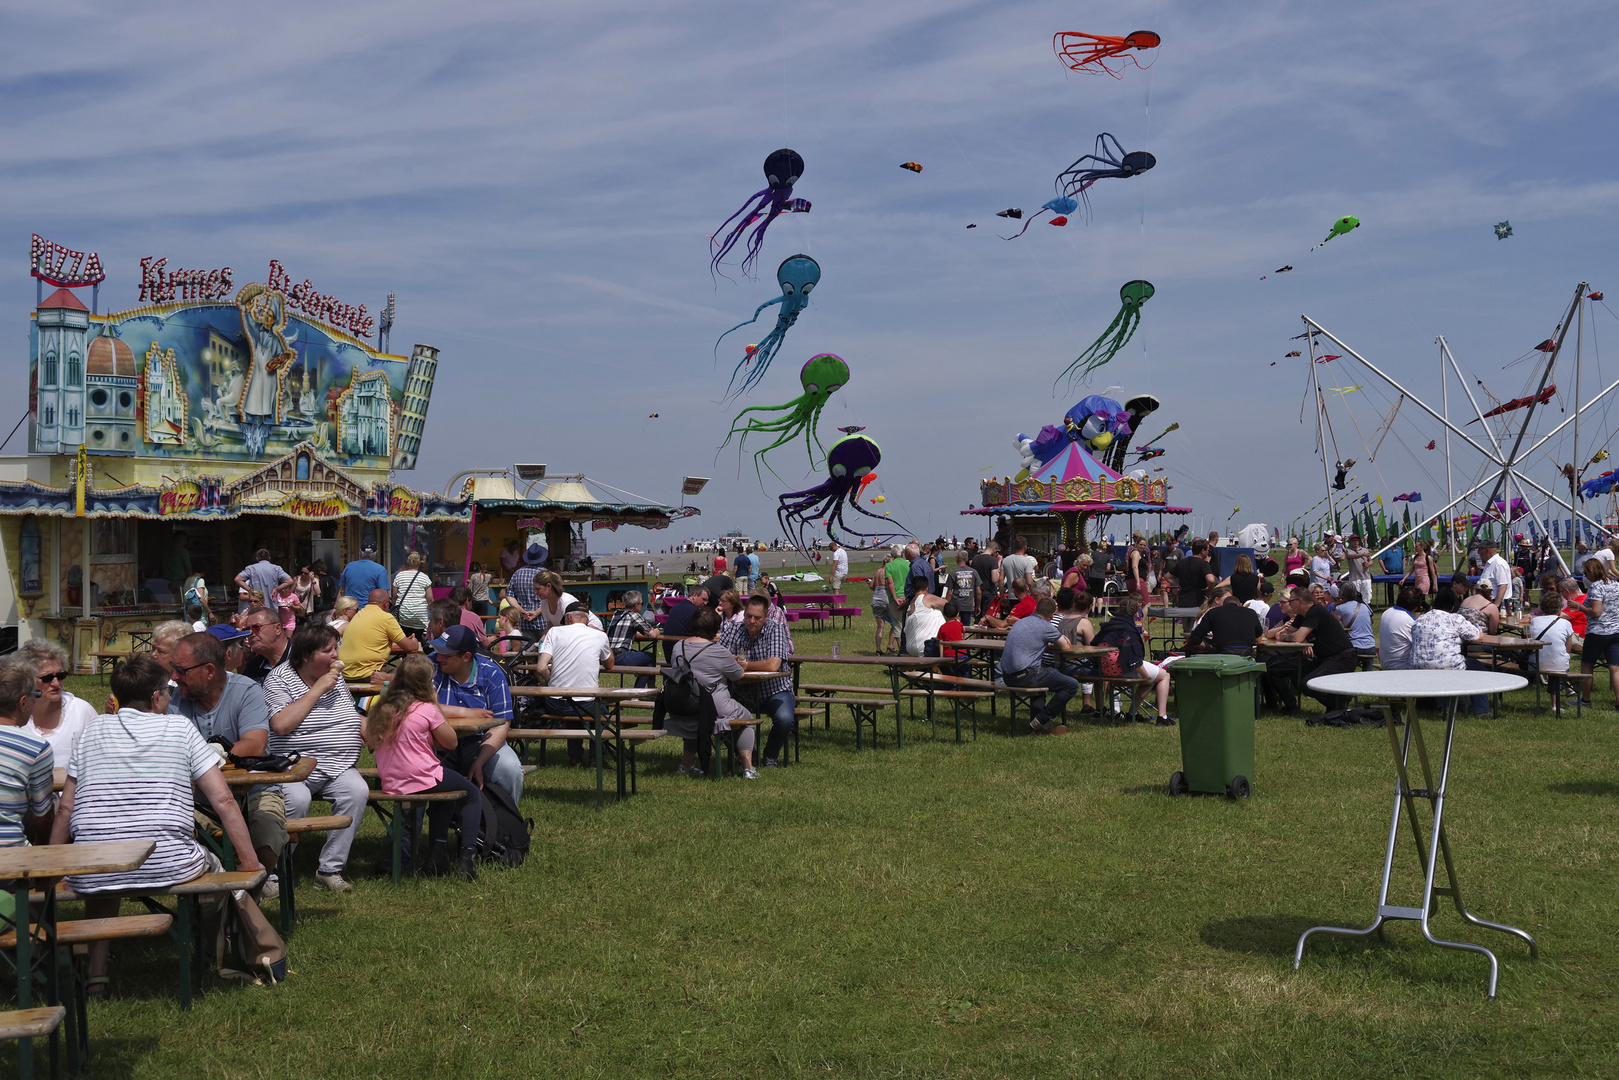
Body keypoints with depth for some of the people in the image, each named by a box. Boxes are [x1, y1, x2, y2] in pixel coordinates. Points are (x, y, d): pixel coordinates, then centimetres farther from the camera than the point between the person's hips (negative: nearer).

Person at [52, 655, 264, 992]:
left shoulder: (93, 731, 13)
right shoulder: (180, 728, 6)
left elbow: (65, 809, 13)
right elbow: (224, 801, 1)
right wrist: (250, 863, 7)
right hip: (166, 866, -3)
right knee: (210, 863, 29)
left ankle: (96, 971, 30)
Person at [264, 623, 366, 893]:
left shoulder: (335, 675, 14)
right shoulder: (279, 678, -5)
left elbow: (353, 718, 26)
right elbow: (280, 725, -21)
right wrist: (317, 689, -17)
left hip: (336, 768, 5)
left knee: (357, 790, -26)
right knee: (297, 799, -35)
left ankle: (330, 870, -18)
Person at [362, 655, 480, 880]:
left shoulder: (380, 709, 5)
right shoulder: (426, 709, -12)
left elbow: (370, 743, 19)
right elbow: (450, 742, -1)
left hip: (390, 784, 7)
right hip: (421, 781, -7)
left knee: (444, 793, 34)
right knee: (472, 794, 15)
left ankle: (437, 857, 29)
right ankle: (467, 858, 2)